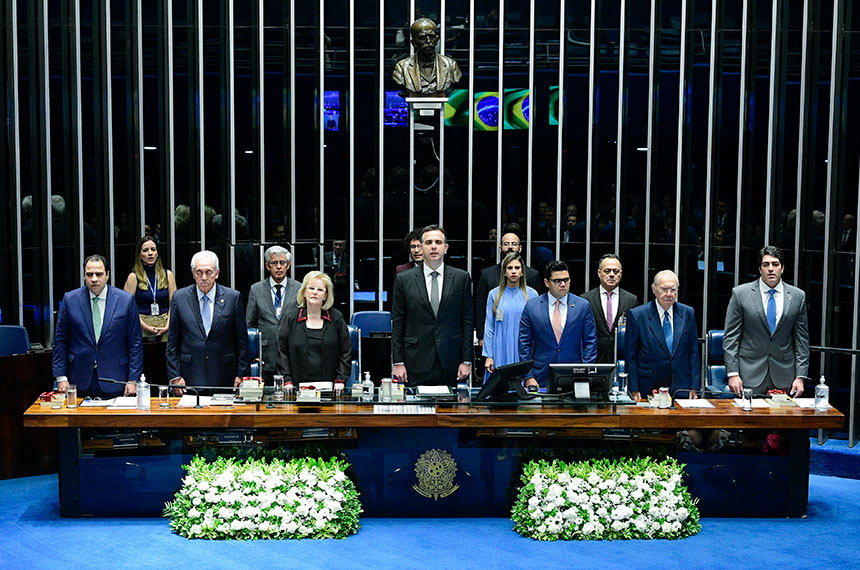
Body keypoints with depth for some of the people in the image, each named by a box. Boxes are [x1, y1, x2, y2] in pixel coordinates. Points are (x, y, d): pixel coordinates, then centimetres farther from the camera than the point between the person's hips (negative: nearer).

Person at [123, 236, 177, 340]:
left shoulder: (168, 275, 9)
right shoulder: (134, 277, 2)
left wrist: (167, 326, -6)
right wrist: (145, 327, -13)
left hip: (164, 325, 2)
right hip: (141, 325, -2)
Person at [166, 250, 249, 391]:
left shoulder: (233, 297, 0)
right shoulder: (179, 297, 3)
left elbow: (242, 339, 3)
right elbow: (172, 341, 5)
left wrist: (240, 374, 0)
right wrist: (175, 376, 0)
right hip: (190, 377, 0)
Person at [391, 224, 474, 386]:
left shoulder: (461, 278, 5)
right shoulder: (404, 279, 4)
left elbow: (468, 320, 4)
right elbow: (397, 323, 3)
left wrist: (467, 360, 0)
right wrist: (398, 362, -1)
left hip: (450, 363, 1)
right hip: (417, 364, 0)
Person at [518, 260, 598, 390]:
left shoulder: (583, 305, 3)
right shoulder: (532, 306, 1)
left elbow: (590, 342, 5)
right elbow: (524, 344, 3)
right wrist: (528, 377, -4)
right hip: (541, 379, 0)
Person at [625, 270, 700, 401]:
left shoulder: (688, 313, 5)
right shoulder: (637, 315, -5)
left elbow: (693, 352, 7)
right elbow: (630, 356, -3)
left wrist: (694, 387, 2)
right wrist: (634, 390, -8)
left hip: (681, 389, 2)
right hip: (648, 389, -2)